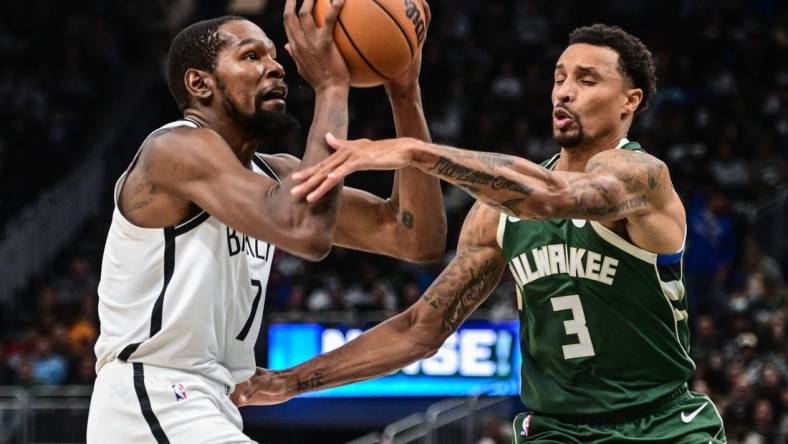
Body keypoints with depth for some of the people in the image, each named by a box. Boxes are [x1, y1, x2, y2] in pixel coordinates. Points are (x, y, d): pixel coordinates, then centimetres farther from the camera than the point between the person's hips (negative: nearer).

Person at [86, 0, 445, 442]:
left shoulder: (275, 175, 13)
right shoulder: (178, 149, -13)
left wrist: (405, 94, 1)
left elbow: (420, 239, 7)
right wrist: (331, 87, -23)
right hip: (151, 407, -10)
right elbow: (306, 232, -30)